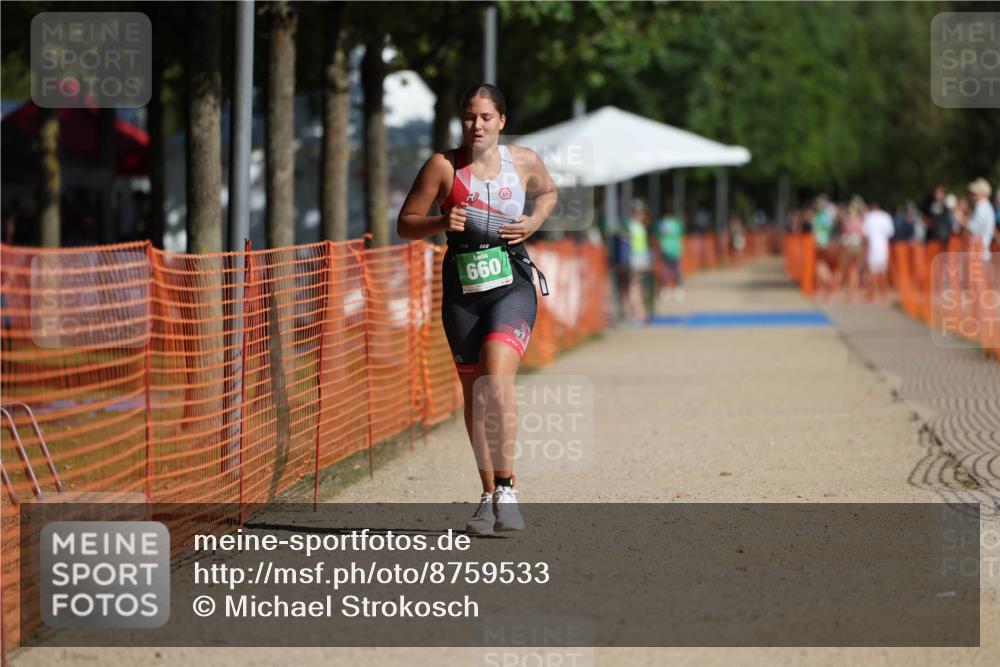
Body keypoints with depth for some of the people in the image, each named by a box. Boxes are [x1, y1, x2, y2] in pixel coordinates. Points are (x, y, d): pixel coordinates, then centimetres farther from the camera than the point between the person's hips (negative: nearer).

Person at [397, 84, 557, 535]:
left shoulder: (524, 161, 3)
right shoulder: (443, 166, -1)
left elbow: (548, 192, 25)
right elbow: (405, 224, 3)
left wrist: (533, 222, 4)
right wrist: (442, 222, -17)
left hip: (511, 283, -1)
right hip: (462, 288, 2)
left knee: (497, 382, -22)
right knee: (473, 393, 8)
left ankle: (506, 487, -15)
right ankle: (488, 496, 20)